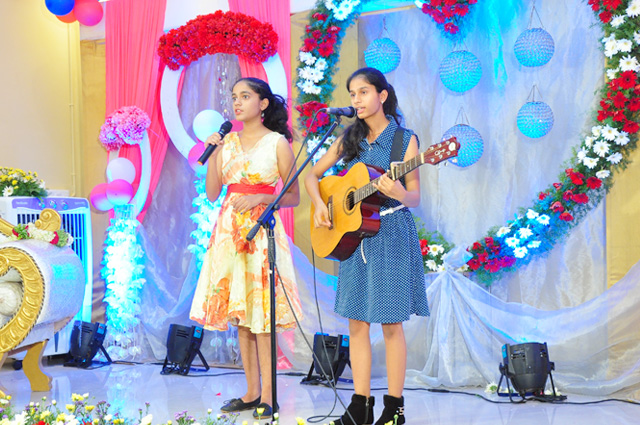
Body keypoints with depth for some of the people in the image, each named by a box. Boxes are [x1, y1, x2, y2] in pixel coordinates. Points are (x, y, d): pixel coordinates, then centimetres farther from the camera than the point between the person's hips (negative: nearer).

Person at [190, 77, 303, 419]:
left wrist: (259, 198, -15)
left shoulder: (277, 143, -2)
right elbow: (212, 193, 9)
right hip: (229, 230, 5)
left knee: (261, 312, -7)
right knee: (238, 312, 7)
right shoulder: (228, 141, 12)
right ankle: (251, 391, 15)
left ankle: (267, 395, -1)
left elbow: (293, 196, -1)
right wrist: (212, 152, 0)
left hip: (262, 230, -5)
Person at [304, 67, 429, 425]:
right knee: (357, 323, 5)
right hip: (353, 234, 5)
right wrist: (319, 205, -2)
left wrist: (399, 193, -28)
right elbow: (313, 175, 16)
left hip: (392, 234, -5)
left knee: (391, 323, -1)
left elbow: (415, 198, -7)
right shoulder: (350, 138, 8)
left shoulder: (405, 139, -4)